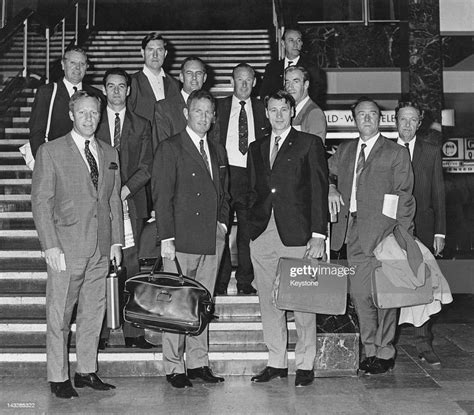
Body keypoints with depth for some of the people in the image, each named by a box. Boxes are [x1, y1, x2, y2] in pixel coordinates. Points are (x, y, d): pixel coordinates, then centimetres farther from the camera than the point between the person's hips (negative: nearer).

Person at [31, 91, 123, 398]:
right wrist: (50, 246, -12)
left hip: (101, 249, 5)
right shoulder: (50, 152, -2)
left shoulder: (110, 154, 13)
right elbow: (41, 201, -5)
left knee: (94, 311, 11)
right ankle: (58, 378, 15)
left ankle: (87, 372, 24)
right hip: (67, 247, -4)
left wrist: (117, 241, 8)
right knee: (60, 315, 3)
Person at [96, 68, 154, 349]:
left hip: (131, 202, 1)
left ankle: (133, 331, 5)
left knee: (130, 264, 0)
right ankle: (100, 333, 3)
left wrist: (123, 191, -8)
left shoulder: (141, 125, 14)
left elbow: (146, 168, 6)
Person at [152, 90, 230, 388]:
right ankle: (174, 367, 9)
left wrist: (222, 222, 9)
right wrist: (166, 238, -13)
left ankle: (199, 362, 19)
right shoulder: (170, 149, -1)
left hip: (213, 240, 6)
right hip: (182, 240, -5)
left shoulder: (218, 151, 18)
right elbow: (162, 196, -7)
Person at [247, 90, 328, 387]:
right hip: (262, 235, 5)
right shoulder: (256, 148, 17)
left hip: (297, 234, -4)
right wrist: (249, 229, 6)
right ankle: (276, 362, 20)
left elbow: (319, 191, -2)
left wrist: (318, 235, -10)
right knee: (268, 302, 8)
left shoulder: (309, 144, 3)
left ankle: (306, 365, 14)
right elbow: (253, 192, 16)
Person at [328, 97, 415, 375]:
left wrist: (403, 235, -8)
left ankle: (385, 352, 10)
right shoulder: (345, 151, 17)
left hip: (382, 231, -5)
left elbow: (405, 196, 0)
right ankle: (371, 350, 18)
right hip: (353, 232, 5)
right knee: (358, 292, 6)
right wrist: (331, 188, 3)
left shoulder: (396, 153, 3)